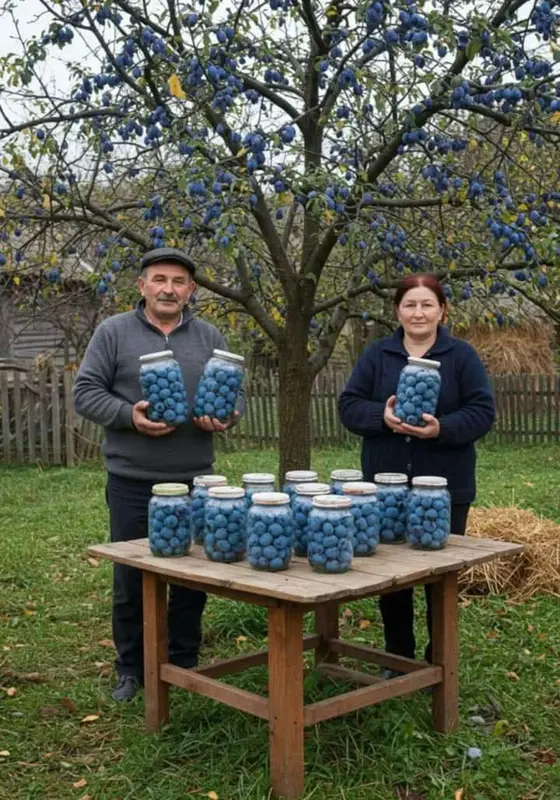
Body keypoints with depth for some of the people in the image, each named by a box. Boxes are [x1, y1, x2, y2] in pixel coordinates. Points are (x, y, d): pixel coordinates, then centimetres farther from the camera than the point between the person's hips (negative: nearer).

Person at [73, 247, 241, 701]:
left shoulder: (210, 338, 9)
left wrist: (224, 419, -11)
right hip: (132, 482, -2)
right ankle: (132, 669, 23)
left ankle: (184, 664, 27)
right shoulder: (114, 332, 0)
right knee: (131, 580, 7)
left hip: (194, 481, 2)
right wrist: (129, 416, -19)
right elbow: (86, 392, -3)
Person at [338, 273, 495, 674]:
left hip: (444, 487, -2)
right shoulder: (377, 354, 5)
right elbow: (349, 406, 0)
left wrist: (442, 428, -24)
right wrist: (382, 415, -20)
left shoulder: (462, 355, -1)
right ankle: (398, 658, 27)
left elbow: (482, 411, -6)